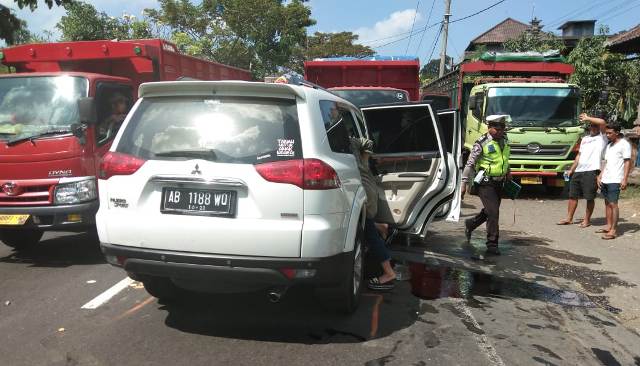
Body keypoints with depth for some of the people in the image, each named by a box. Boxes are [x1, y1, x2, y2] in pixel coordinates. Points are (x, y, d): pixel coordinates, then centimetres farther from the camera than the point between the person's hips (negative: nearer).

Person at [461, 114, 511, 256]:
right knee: (493, 213, -11)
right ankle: (492, 244, -3)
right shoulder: (482, 143, -13)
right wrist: (464, 183, -12)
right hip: (485, 184, -7)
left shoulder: (504, 140, 7)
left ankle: (470, 224, 42)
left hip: (499, 183, 7)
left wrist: (507, 172, 20)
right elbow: (470, 164, -11)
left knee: (489, 211, 17)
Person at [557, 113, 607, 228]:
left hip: (591, 171, -7)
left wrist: (587, 118, -7)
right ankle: (569, 218, 18)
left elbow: (602, 122, -18)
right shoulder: (585, 139, 21)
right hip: (578, 171, 7)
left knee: (590, 198, -1)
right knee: (572, 195, 10)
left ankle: (587, 220, 11)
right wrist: (571, 170, 18)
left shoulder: (602, 138, 1)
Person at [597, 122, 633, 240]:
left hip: (615, 180, -7)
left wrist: (624, 179, -16)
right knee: (607, 203, 10)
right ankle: (608, 226, 17)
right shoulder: (609, 145, 18)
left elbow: (627, 162, -9)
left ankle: (613, 230, -6)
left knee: (613, 204, -8)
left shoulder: (624, 144, -5)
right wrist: (600, 176, 15)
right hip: (605, 180, 7)